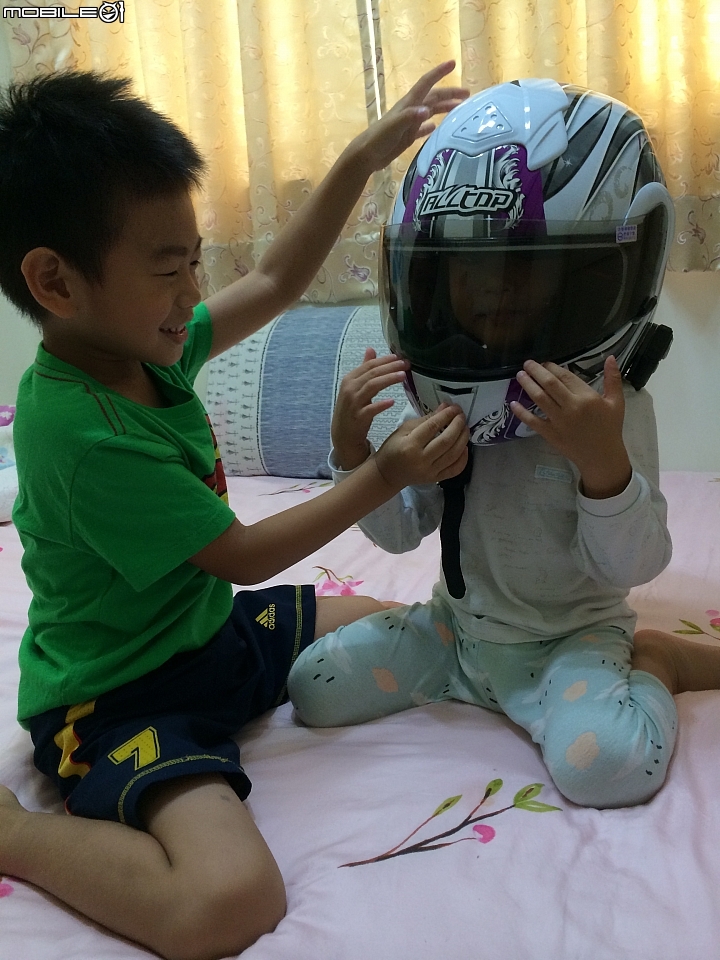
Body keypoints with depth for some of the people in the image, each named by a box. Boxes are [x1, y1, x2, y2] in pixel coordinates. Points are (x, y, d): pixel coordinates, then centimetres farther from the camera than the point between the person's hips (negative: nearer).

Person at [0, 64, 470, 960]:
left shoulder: (145, 346, -4)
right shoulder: (89, 438, -30)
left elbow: (274, 281, 8)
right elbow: (245, 557, -21)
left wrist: (362, 158, 2)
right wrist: (385, 476, -17)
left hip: (210, 630, 9)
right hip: (121, 696, -9)